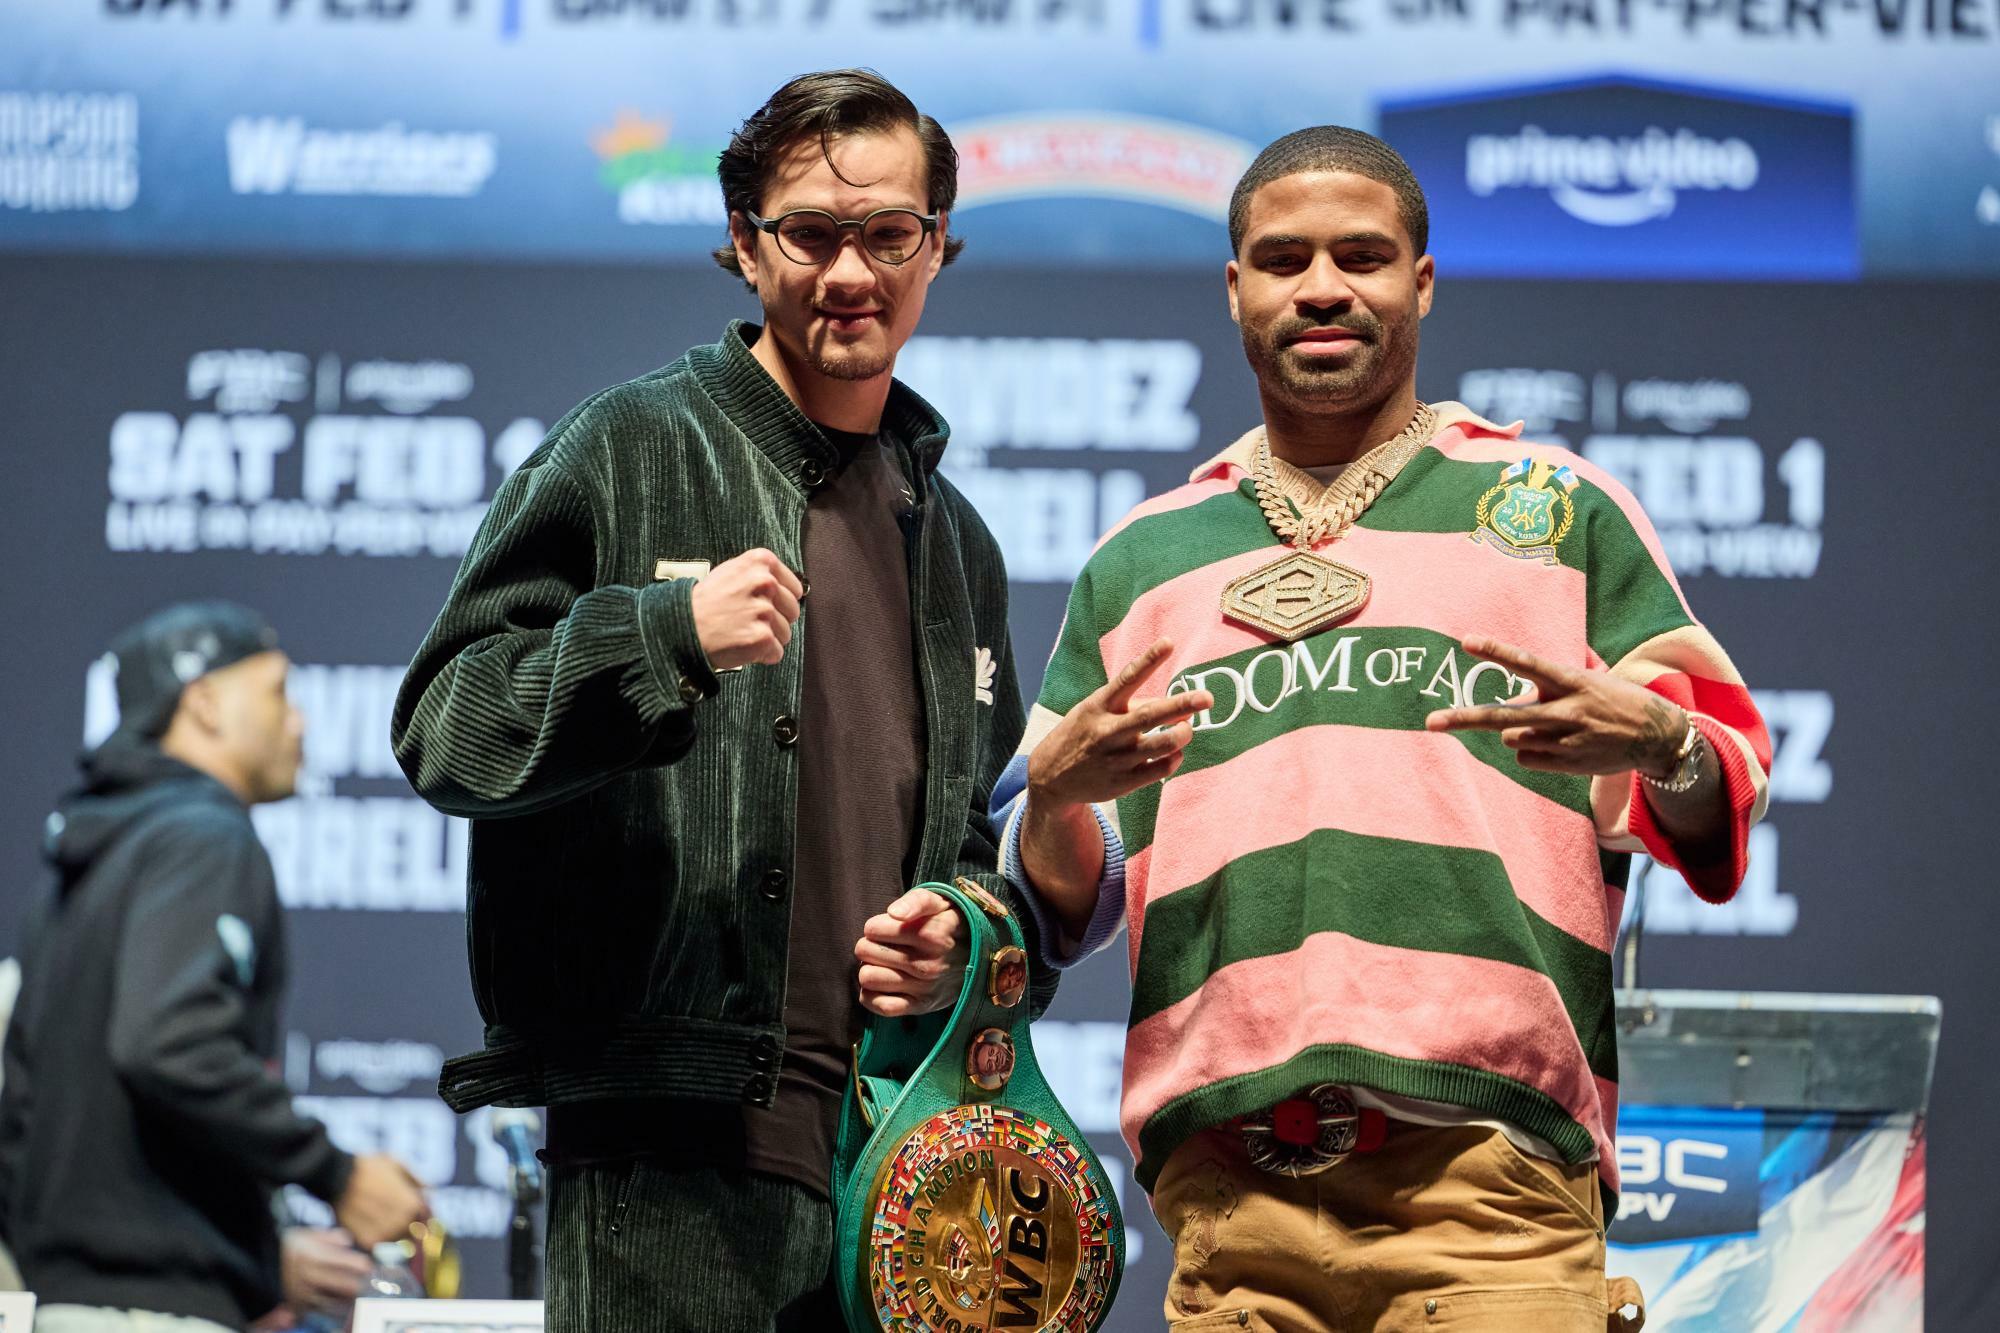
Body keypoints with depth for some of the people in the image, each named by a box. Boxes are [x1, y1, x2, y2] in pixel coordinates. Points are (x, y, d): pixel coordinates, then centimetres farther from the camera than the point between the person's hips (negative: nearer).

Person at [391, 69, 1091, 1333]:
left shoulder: (954, 538, 22)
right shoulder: (630, 449, 3)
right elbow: (442, 729, -3)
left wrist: (961, 931, 7)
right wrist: (666, 636, -18)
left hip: (893, 1148, 6)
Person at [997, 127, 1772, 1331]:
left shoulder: (1558, 506, 16)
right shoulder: (1140, 561, 23)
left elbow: (1727, 778, 11)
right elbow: (1056, 900, 21)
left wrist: (1655, 748, -12)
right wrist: (1058, 795, -1)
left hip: (1490, 1157, -2)